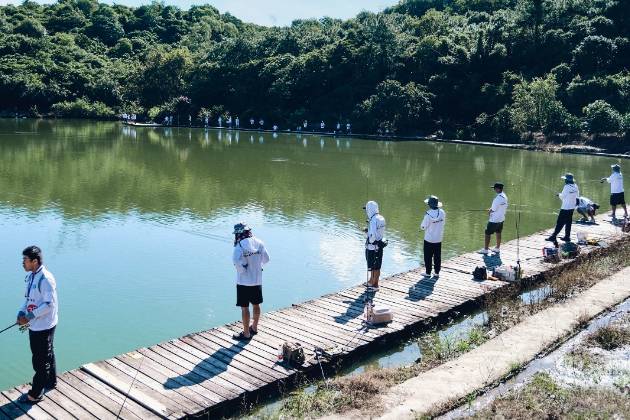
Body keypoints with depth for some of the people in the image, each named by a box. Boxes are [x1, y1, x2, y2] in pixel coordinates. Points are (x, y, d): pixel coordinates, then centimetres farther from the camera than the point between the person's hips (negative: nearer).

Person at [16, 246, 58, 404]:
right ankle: (51, 382, 42)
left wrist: (29, 316, -24)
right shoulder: (30, 276, 5)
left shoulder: (45, 279, -24)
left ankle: (35, 394, 14)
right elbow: (28, 298, 14)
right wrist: (21, 312, -3)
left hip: (43, 327, -9)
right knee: (47, 355, 25)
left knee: (40, 361, 3)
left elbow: (50, 304, -25)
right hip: (34, 325, 9)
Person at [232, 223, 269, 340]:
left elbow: (237, 261, -31)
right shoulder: (259, 243, -1)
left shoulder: (240, 245, -18)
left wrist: (241, 270, -12)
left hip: (244, 281, -6)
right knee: (256, 305, 19)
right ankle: (254, 328, 35)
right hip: (257, 280, 6)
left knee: (245, 308, 4)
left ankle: (246, 333, 12)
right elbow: (266, 259, 4)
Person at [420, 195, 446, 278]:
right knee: (437, 256, 14)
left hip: (429, 239, -5)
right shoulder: (442, 213, -6)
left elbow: (423, 227, -13)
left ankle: (428, 273, 13)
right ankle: (437, 273, 19)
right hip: (439, 239, 5)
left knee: (428, 257, 8)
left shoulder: (428, 215, -22)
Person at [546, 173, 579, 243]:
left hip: (565, 208, -7)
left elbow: (563, 197, -11)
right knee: (568, 222, 14)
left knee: (560, 223, -6)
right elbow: (577, 195, 14)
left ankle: (553, 237, -5)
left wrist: (559, 195, 9)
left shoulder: (567, 187, -18)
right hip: (572, 207, 7)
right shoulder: (575, 186, 3)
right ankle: (567, 237, 18)